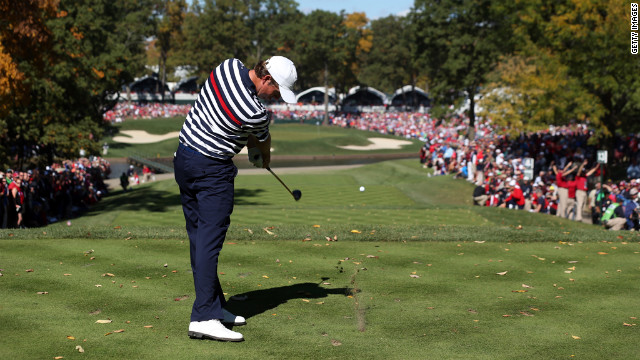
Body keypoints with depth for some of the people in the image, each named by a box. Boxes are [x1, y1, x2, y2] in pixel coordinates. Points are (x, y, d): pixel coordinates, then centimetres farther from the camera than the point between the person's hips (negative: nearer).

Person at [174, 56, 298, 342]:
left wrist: (252, 146, 14)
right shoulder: (255, 113, -22)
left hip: (184, 157, 9)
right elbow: (263, 139, 3)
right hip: (212, 170, -9)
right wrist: (264, 158, 24)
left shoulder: (229, 66, -2)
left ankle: (214, 306, 16)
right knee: (210, 240, -10)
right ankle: (204, 318, -13)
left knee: (199, 238, 9)